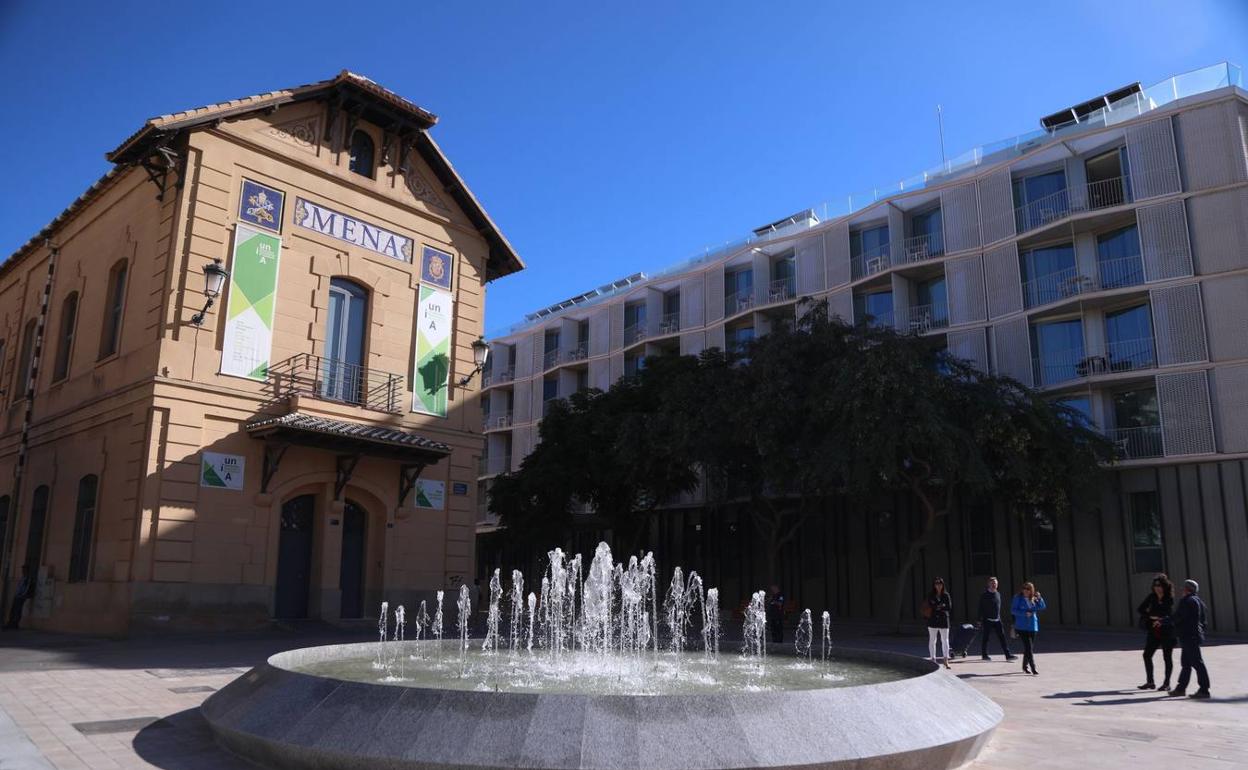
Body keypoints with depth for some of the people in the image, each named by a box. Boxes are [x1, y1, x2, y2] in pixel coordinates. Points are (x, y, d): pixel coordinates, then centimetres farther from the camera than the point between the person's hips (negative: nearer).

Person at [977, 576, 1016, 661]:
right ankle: (984, 655, 15)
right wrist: (980, 621, -8)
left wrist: (999, 617, 17)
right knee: (985, 638, 3)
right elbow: (980, 608, -6)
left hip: (997, 620, 4)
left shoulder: (998, 594, 9)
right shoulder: (984, 595, -6)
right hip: (987, 620, -4)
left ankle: (1008, 655, -3)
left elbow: (999, 607, 18)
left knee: (1002, 637, -2)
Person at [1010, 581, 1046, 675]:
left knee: (1031, 648, 12)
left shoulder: (1034, 599, 8)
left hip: (1033, 626, 5)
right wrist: (1025, 613, -20)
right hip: (1022, 627, -5)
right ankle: (1033, 668, -12)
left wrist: (1039, 598, -13)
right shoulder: (1018, 598, -5)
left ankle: (1025, 666, 27)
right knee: (1028, 647, -13)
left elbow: (1043, 607, 0)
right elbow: (1013, 610, -9)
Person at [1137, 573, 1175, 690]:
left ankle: (1166, 683, 15)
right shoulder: (1151, 597, 0)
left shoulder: (1170, 599, -11)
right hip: (1153, 631, 5)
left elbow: (1171, 616, -15)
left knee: (1167, 657, 4)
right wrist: (1151, 616, -10)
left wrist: (1162, 621, -27)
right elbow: (1140, 609, 3)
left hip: (1167, 632, -5)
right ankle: (1150, 682, 16)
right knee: (1147, 654, 5)